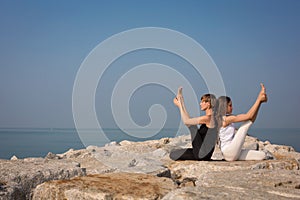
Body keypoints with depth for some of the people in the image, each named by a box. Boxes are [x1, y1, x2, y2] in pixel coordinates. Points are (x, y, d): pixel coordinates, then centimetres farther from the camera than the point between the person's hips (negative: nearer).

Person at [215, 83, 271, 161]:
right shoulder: (226, 118, -14)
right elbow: (248, 116, -14)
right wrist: (259, 100, -9)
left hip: (232, 154, 9)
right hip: (230, 152, -9)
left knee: (263, 155, -1)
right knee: (246, 124, -5)